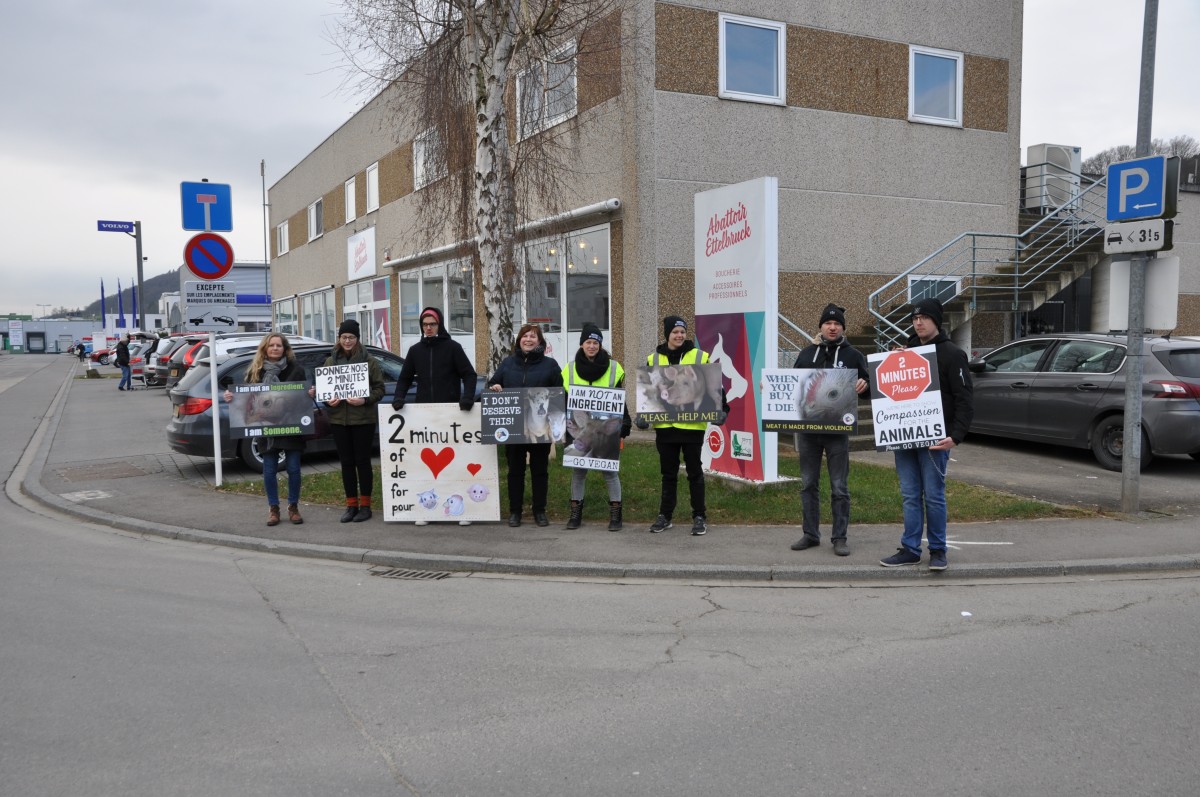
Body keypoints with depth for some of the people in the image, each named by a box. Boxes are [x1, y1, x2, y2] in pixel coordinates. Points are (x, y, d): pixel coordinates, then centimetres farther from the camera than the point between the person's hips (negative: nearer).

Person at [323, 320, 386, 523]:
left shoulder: (369, 361, -1)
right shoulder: (330, 361, 10)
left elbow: (379, 388, -3)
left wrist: (365, 400, -19)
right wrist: (327, 400, -7)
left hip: (363, 418, -3)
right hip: (338, 418, 3)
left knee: (362, 461, 2)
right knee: (346, 462, 8)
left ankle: (365, 505, 11)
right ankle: (351, 505, 16)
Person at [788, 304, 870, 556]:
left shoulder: (853, 355, 4)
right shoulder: (807, 354, 12)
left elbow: (868, 382, 0)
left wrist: (864, 384, -22)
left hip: (837, 429, -3)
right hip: (807, 428, 3)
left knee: (839, 487, 1)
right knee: (808, 484, 9)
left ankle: (839, 537, 10)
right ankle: (810, 534, 19)